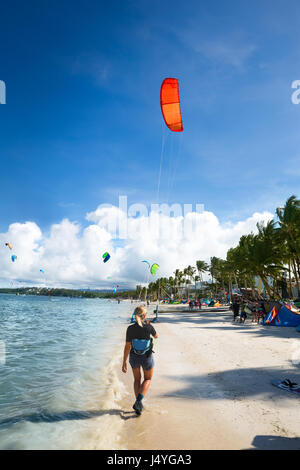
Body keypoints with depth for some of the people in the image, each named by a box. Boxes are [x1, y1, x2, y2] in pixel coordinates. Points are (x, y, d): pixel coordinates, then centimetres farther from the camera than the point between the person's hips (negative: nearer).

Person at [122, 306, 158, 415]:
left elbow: (127, 346, -12)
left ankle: (138, 404, 26)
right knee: (148, 379, 20)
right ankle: (139, 400, -1)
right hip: (147, 357, -2)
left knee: (137, 379, 24)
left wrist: (124, 362, -3)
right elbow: (156, 336, 3)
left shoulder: (130, 329, -15)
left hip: (134, 357, 2)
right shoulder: (149, 327, -18)